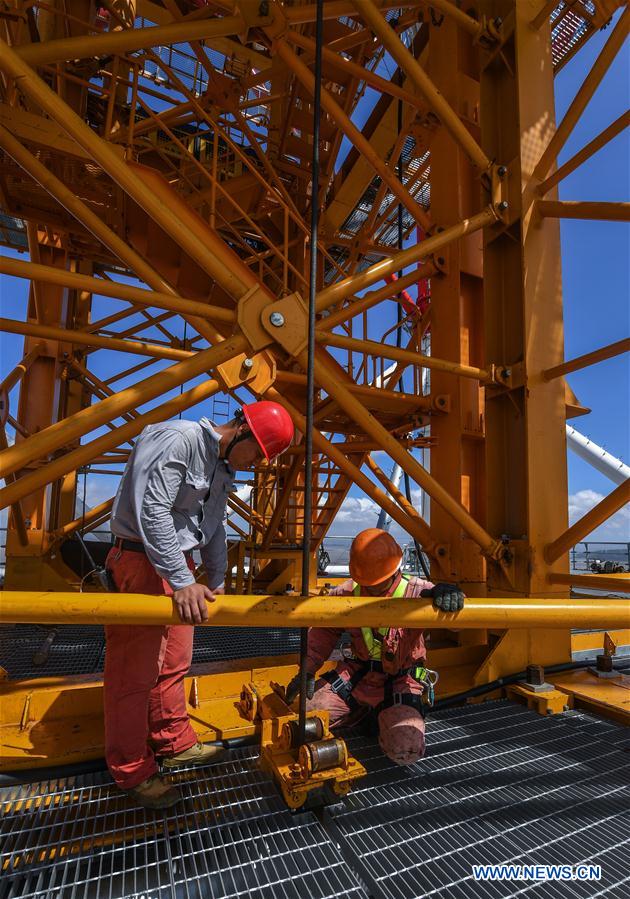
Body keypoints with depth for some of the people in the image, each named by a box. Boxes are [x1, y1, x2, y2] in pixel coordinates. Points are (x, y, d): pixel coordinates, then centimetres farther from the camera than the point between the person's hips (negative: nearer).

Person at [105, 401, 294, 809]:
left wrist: (216, 582, 18)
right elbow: (151, 511, -27)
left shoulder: (225, 467, 9)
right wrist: (182, 583, -26)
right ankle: (132, 771, 20)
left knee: (174, 665, 18)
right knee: (135, 672, 3)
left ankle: (175, 744, 35)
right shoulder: (178, 439, -21)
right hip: (140, 564, -9)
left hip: (179, 565, 9)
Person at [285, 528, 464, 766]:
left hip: (400, 680, -3)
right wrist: (307, 670, -4)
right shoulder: (347, 593, -9)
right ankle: (364, 709, 17)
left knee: (406, 751, -22)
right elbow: (324, 631, 4)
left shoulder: (415, 592, -19)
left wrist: (446, 593, -58)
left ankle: (383, 714, 13)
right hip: (358, 673, 3)